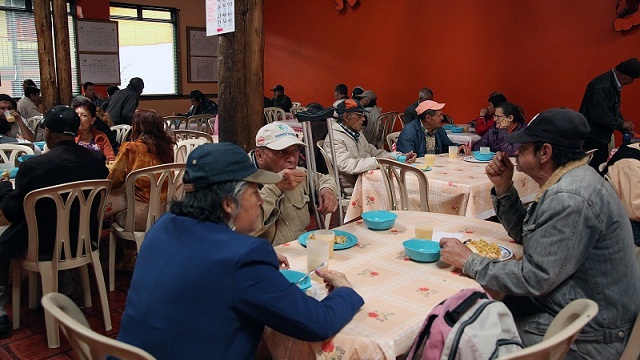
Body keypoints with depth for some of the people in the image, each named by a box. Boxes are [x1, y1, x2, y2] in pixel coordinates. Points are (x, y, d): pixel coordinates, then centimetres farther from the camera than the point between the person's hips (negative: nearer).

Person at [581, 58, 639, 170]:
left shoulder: (613, 85, 10)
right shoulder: (602, 86, -22)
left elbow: (615, 110, 18)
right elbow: (600, 115, -27)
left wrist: (626, 130, 11)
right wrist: (622, 124, -13)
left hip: (601, 137, 10)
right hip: (592, 138, -10)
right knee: (595, 170, -8)